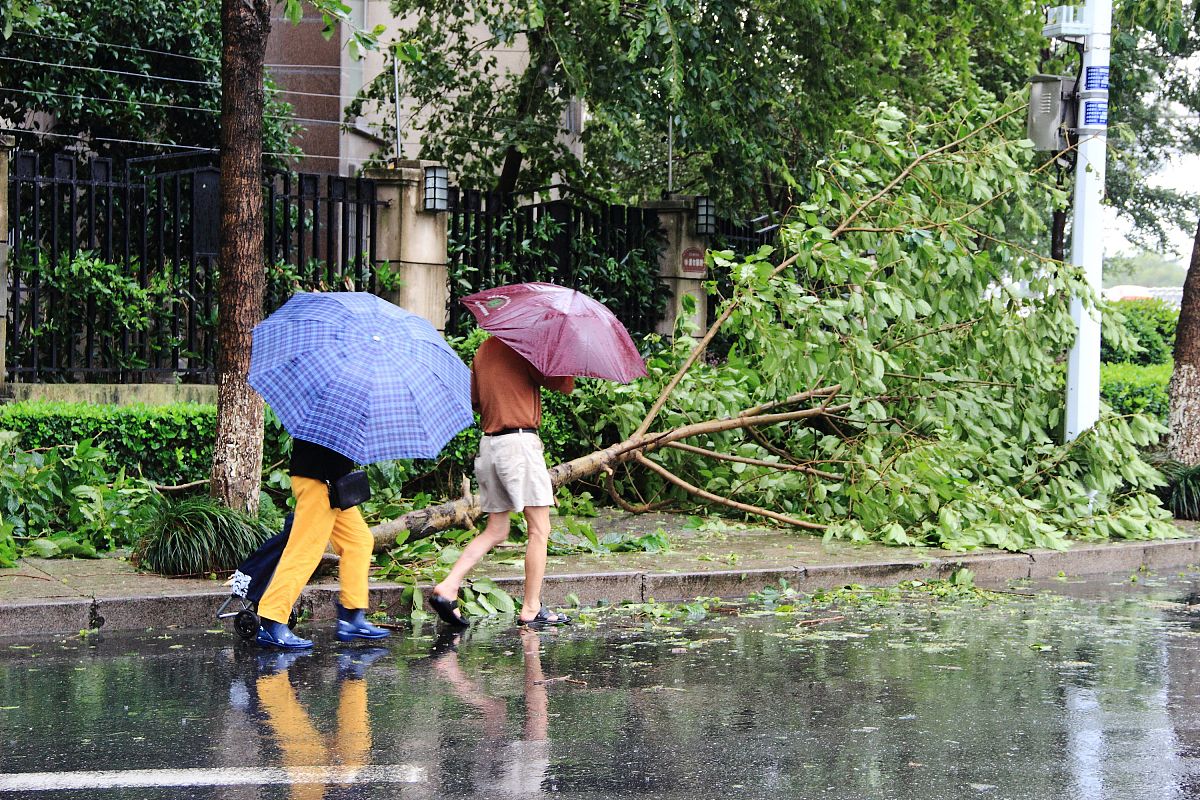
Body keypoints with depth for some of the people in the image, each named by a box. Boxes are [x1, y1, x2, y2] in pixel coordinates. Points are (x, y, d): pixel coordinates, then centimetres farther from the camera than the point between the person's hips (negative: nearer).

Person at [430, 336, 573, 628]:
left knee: (495, 531, 13)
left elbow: (473, 400, 19)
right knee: (539, 530, 0)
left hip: (488, 443, 8)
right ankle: (531, 609, 1)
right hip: (520, 440, -8)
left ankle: (447, 588, 0)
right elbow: (565, 385, -7)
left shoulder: (484, 350, 13)